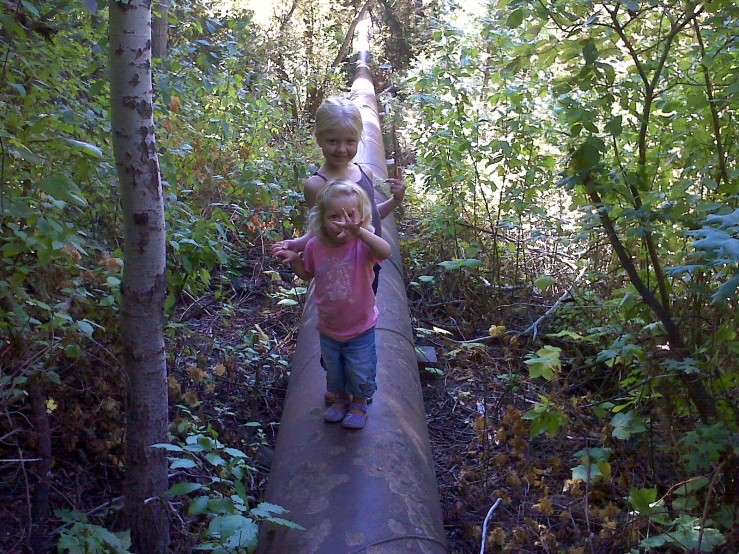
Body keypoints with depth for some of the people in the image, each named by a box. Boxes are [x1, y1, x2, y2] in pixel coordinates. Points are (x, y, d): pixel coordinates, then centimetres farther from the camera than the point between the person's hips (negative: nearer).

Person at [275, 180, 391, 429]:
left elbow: (385, 251, -49)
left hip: (360, 328, -4)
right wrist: (294, 259, -13)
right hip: (328, 328, 4)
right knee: (334, 370, 26)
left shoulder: (362, 245, -25)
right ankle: (341, 399, 53)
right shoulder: (315, 246, -12)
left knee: (360, 372, 16)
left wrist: (358, 231, -63)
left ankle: (360, 403, 44)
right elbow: (307, 274, 7)